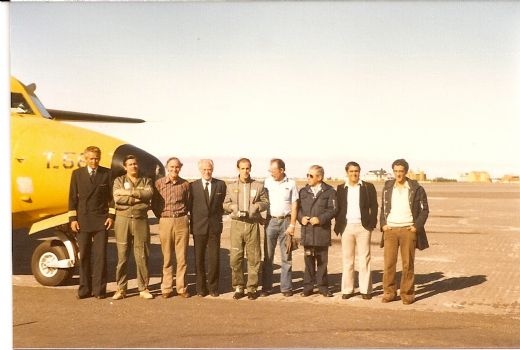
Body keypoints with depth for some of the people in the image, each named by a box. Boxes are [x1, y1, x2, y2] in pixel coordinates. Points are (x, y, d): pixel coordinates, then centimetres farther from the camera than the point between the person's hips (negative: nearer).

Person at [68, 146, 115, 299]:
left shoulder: (107, 173, 3)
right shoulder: (77, 174, 6)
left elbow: (111, 196, 3)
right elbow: (73, 197, 5)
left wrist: (111, 216, -5)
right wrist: (73, 219, -1)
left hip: (101, 220, -1)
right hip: (83, 220, 1)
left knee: (100, 256, 0)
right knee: (84, 256, 6)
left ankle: (99, 289, 7)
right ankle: (84, 289, 15)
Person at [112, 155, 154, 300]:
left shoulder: (146, 181, 12)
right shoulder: (119, 181, 7)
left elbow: (149, 194, -11)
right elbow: (117, 198, -12)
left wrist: (128, 192, -12)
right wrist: (139, 198, -9)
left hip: (141, 220, 1)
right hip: (123, 220, -1)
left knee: (142, 256, 3)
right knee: (122, 256, 2)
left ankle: (143, 288, 11)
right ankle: (121, 289, 9)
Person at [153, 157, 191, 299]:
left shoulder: (185, 184, 5)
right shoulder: (159, 183, 2)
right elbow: (154, 204, 8)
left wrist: (182, 215, 8)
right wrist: (162, 216, 3)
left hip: (181, 221, 1)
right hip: (165, 222, -1)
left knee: (182, 257, 2)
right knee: (167, 258, 4)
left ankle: (182, 288, 10)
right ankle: (166, 288, 11)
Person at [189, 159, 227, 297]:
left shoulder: (220, 185, 5)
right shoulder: (192, 186, 4)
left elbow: (222, 204, 13)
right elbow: (190, 206, 7)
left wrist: (217, 217, 7)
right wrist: (193, 222, 3)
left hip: (214, 226, 0)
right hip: (198, 227, 0)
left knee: (214, 258, 1)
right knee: (199, 259, 4)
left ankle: (213, 287, 12)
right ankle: (201, 287, 14)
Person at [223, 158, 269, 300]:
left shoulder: (258, 186, 6)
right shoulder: (231, 186, 9)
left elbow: (265, 202, 10)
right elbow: (225, 204, 12)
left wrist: (257, 206, -9)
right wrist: (233, 207, -8)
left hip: (252, 224, -1)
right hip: (237, 224, 1)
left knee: (253, 258, 1)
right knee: (235, 257, -1)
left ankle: (252, 288, 11)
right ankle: (238, 287, 12)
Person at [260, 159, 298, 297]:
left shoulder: (291, 184, 2)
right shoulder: (267, 182, 4)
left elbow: (294, 205, 1)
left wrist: (292, 225, -6)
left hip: (286, 221, -1)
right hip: (271, 221, 1)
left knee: (286, 257, 3)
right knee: (268, 256, 2)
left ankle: (286, 287, 10)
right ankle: (266, 287, 8)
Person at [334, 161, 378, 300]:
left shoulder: (368, 187, 6)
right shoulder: (341, 188, 9)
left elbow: (373, 206, 3)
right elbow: (337, 208, 10)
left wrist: (372, 224, -6)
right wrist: (338, 226, 1)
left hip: (363, 226, -1)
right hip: (346, 227, 1)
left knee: (364, 260, 1)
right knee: (347, 260, 4)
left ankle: (365, 290, 6)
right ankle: (347, 289, 9)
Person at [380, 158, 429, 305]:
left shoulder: (416, 188, -1)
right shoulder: (387, 187, 10)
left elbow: (424, 210, 2)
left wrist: (417, 226, -8)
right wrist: (383, 224, 4)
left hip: (408, 230, -2)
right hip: (390, 230, 2)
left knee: (408, 263, 1)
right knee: (389, 262, -1)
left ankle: (407, 294, 10)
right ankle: (389, 292, 8)